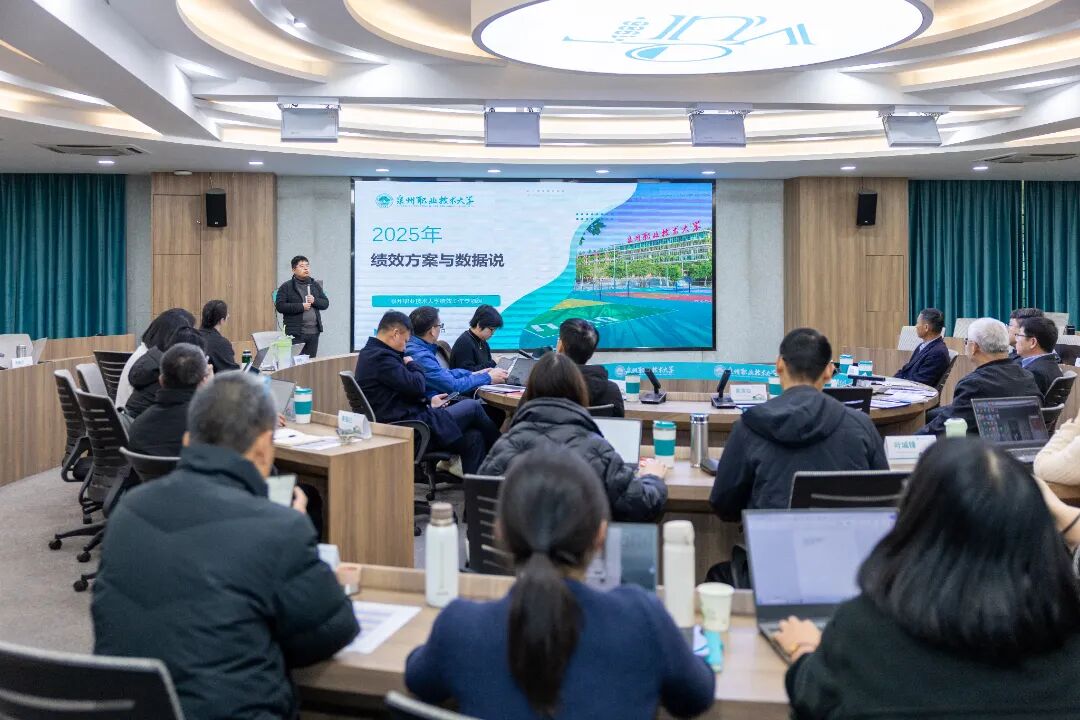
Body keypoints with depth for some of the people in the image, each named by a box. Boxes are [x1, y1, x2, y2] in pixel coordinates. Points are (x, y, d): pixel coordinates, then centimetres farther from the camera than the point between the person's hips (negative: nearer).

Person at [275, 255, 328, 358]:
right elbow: (280, 306, -10)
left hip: (314, 332, 5)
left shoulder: (316, 285, 15)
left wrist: (314, 301, -7)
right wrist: (301, 306, -16)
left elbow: (326, 303, 13)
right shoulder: (286, 287, -1)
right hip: (296, 333, -5)